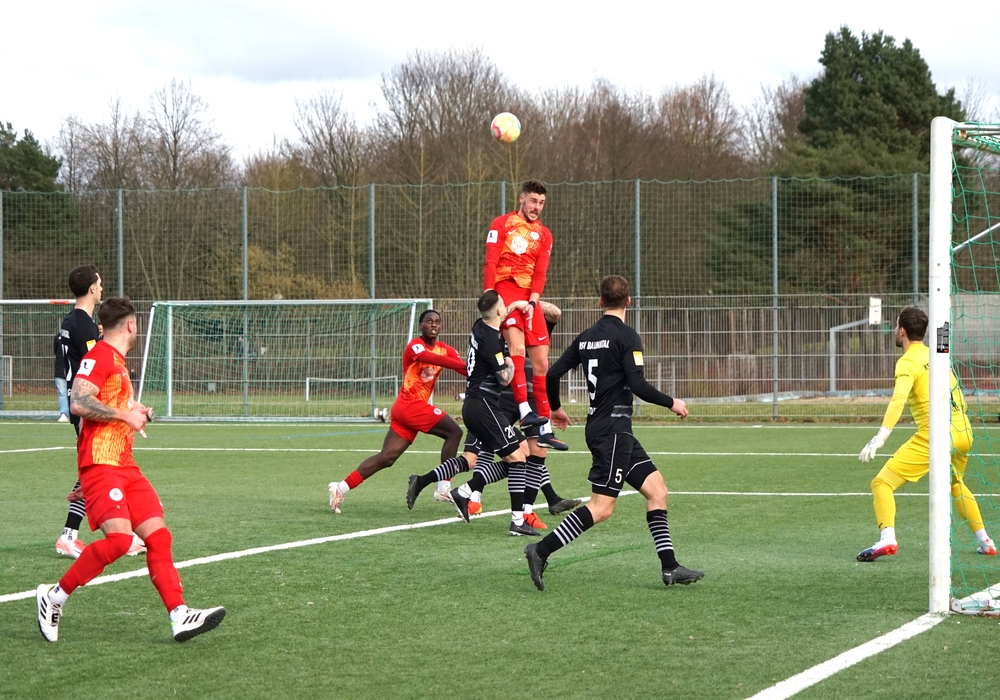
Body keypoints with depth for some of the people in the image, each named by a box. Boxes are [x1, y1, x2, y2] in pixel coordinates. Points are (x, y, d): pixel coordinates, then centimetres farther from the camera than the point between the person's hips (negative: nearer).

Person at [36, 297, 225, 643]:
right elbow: (78, 403, -23)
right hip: (100, 464, -10)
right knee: (119, 537, -22)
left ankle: (180, 617, -6)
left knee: (158, 534, -1)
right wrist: (125, 414, -16)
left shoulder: (117, 362, 21)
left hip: (125, 465, 10)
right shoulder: (99, 357, -10)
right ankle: (54, 596, -7)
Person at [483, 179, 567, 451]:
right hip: (505, 290, -5)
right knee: (517, 347, -26)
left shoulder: (544, 234, 15)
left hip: (530, 299, 5)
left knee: (541, 362, 3)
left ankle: (545, 430, 7)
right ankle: (525, 411, -33)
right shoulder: (501, 224, 3)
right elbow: (490, 263, -4)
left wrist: (532, 302, -10)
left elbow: (540, 273, 6)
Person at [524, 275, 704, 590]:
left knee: (656, 489, 9)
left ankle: (670, 567, 5)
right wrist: (672, 403, -3)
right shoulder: (626, 336, -10)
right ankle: (542, 550, -14)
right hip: (613, 429, -9)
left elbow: (552, 375, 12)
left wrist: (556, 408, 30)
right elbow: (637, 384, -18)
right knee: (601, 507, -10)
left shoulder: (586, 337, 12)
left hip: (599, 425, 9)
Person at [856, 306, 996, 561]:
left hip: (935, 434, -8)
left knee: (882, 482, -7)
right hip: (963, 431, 8)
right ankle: (985, 542, 33)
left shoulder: (908, 362, -6)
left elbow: (898, 399, -23)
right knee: (955, 484, 35)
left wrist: (880, 437, -31)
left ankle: (887, 538, -28)